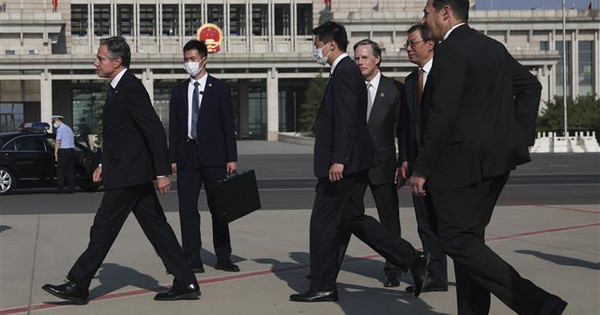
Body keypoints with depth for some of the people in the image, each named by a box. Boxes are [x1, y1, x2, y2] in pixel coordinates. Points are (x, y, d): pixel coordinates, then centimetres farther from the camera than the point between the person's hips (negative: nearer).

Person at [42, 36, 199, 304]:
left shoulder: (130, 89, -16)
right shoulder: (118, 88, 15)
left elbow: (155, 131, -19)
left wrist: (162, 172, -21)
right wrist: (104, 163, 20)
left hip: (128, 174, -10)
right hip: (131, 174, 10)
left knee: (103, 229, -1)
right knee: (156, 228, 9)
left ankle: (77, 286, 8)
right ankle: (186, 283, 12)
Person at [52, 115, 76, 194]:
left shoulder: (60, 129, -6)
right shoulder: (69, 128, 21)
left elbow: (58, 142, -12)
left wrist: (55, 153, -9)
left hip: (63, 150, -8)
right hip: (72, 150, 8)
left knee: (61, 170, -5)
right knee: (70, 170, 6)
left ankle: (60, 189, -8)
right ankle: (71, 188, 5)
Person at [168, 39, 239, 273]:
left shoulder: (220, 89, 4)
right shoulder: (178, 91, 13)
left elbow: (228, 125, 1)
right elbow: (173, 128, 11)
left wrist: (231, 158, -5)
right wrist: (172, 158, 3)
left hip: (213, 157, -2)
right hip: (187, 156, 3)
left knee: (218, 208, 4)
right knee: (187, 209, -1)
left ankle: (223, 259, 11)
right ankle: (192, 260, 3)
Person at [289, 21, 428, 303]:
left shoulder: (344, 73, -13)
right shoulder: (347, 71, 18)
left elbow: (346, 120, -22)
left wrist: (338, 161, -26)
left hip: (342, 165, -10)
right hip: (352, 163, 10)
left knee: (323, 222, -2)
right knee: (353, 218, 14)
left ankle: (322, 287, 7)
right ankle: (412, 259, 13)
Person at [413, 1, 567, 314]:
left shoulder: (451, 49, -14)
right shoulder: (493, 47, 15)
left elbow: (443, 114, -21)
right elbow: (531, 85, 23)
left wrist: (421, 169, -16)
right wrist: (520, 134, 17)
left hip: (462, 161, -9)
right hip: (495, 157, 10)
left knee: (457, 240, -7)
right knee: (469, 237, 14)